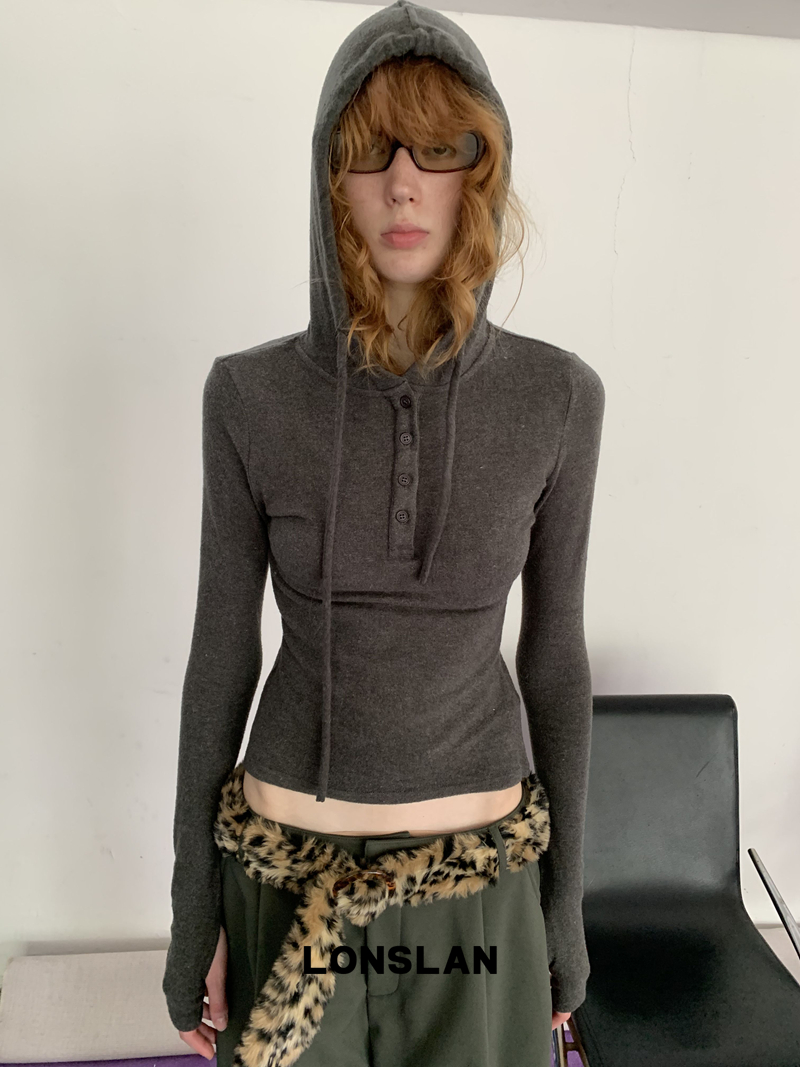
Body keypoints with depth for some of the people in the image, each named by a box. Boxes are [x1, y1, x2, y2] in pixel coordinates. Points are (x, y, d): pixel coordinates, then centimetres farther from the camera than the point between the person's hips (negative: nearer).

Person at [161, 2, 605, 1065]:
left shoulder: (557, 396, -9)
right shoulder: (252, 393, -11)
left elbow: (556, 652, -2)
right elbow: (222, 652, -4)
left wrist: (566, 895, 4)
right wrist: (191, 901, 1)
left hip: (479, 871, 1)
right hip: (287, 864, 0)